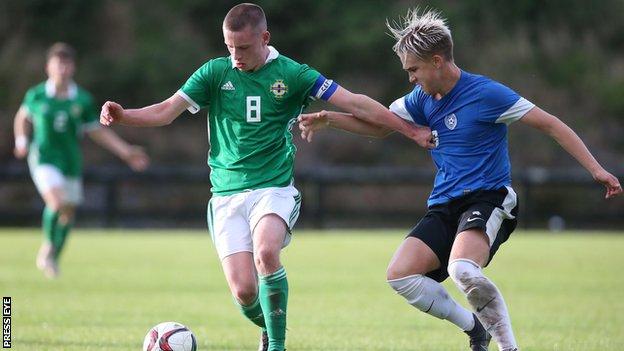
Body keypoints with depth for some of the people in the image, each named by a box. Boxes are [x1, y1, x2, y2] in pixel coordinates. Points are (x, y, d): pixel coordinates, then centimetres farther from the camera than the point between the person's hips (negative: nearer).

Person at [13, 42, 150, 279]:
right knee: (56, 202, -24)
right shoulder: (36, 96, -4)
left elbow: (97, 132, 7)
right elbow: (23, 117, 16)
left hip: (71, 160, 3)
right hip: (44, 158, -3)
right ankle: (47, 246, 0)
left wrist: (127, 152, 3)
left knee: (68, 212, 8)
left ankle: (54, 257, 30)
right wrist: (21, 141, 0)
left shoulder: (83, 100, -1)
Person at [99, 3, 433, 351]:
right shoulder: (215, 72, 3)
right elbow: (167, 111, 0)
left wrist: (411, 130, -2)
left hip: (274, 188, -2)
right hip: (227, 195, 2)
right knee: (244, 292, -10)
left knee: (266, 252, -33)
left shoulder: (291, 74, -1)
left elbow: (354, 103, -1)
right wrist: (122, 115, -18)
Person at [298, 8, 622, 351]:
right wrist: (328, 118, 9)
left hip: (488, 198, -7)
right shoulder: (423, 98, 9)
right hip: (444, 206, 7)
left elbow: (550, 124, -9)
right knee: (400, 274, -12)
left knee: (462, 269, -35)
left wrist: (595, 169, -13)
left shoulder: (485, 93, -11)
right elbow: (381, 124, 24)